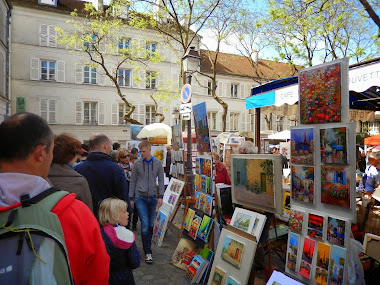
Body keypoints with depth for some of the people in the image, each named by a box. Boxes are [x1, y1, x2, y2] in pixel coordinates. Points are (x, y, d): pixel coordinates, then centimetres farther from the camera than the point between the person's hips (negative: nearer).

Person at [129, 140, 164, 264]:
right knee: (145, 224, -9)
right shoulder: (137, 164, -1)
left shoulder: (158, 163, 1)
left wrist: (160, 196, -1)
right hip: (140, 197, -2)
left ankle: (147, 245, 29)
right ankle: (147, 252, 0)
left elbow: (161, 180, 5)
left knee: (151, 224, 9)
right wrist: (131, 198, 2)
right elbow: (133, 182, 4)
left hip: (152, 197, 2)